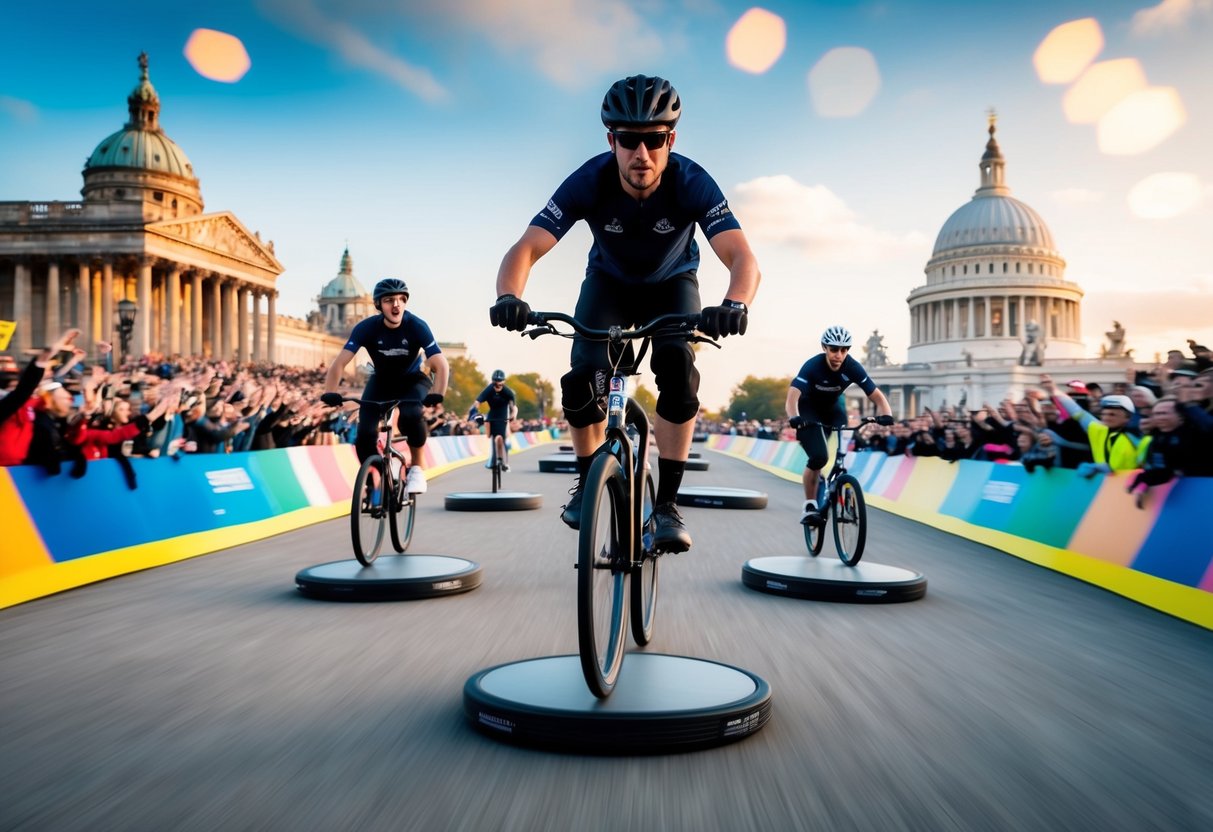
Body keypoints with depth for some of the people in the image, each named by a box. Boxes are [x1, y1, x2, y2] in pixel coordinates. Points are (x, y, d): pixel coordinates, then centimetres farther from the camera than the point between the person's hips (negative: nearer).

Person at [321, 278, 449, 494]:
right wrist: (330, 393, -42)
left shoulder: (416, 326, -25)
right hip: (381, 381, 2)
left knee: (410, 415, -35)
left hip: (412, 380, -2)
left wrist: (437, 394, -48)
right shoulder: (366, 328, -22)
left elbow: (441, 365, -31)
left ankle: (417, 467, -10)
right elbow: (339, 363, -26)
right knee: (365, 434, -18)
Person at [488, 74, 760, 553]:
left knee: (678, 370, -28)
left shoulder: (692, 184, -32)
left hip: (672, 284, 0)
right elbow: (525, 249, -36)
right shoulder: (589, 182, -30)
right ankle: (587, 482, 7)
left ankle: (667, 504, -15)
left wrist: (735, 304, -66)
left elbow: (743, 258, -44)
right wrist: (509, 298, -57)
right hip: (609, 282, 1)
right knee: (582, 380, -21)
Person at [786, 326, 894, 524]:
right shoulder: (812, 366, -32)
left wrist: (886, 414, -45)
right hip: (808, 409, -3)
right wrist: (794, 417, -64)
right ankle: (810, 505, -5)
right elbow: (792, 396, -44)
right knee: (819, 457, -20)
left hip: (834, 406, 3)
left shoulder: (852, 367, -24)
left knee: (844, 452, -15)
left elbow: (877, 396, -24)